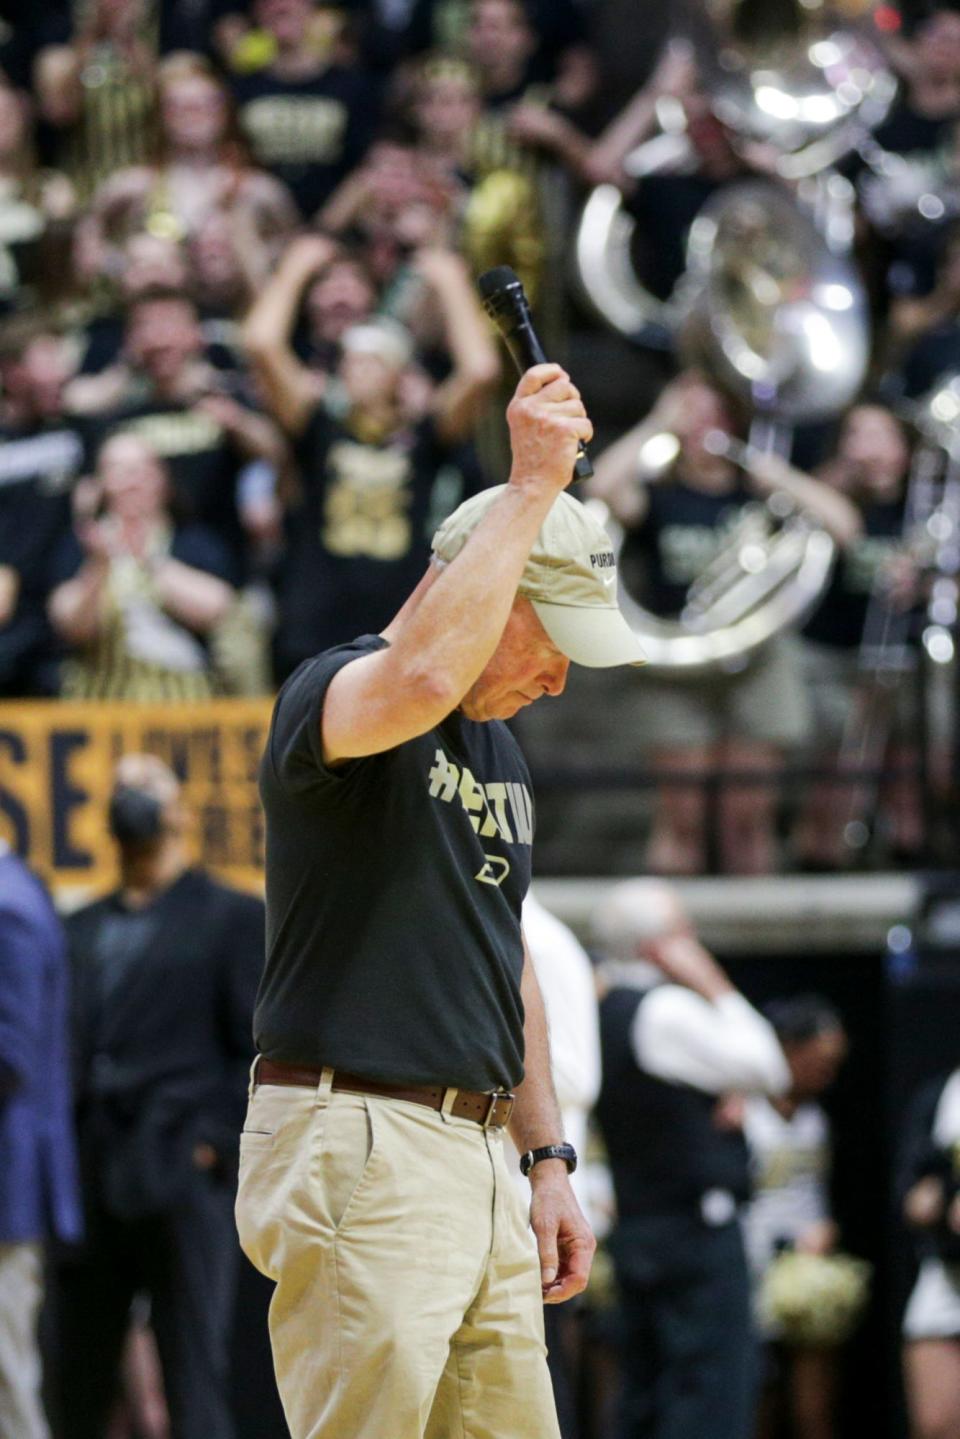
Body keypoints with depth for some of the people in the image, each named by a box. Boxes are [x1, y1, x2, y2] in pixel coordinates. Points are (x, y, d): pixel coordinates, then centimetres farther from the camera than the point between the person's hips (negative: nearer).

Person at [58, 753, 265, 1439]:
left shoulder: (233, 918, 5)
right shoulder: (84, 930, 20)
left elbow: (262, 1049, -1)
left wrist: (217, 1143, -10)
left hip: (183, 1180, -5)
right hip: (94, 1187, 5)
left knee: (194, 1375, -7)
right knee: (81, 1383, 5)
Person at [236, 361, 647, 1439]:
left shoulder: (500, 750, 20)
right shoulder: (331, 694, -9)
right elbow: (425, 676, -34)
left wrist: (548, 1162, 21)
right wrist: (532, 486, -27)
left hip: (474, 1148, 9)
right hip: (355, 1149, -9)